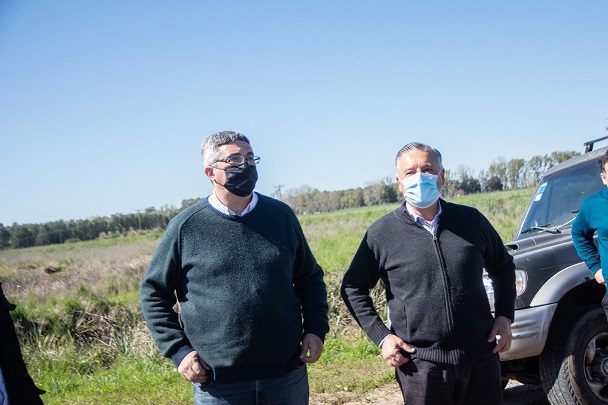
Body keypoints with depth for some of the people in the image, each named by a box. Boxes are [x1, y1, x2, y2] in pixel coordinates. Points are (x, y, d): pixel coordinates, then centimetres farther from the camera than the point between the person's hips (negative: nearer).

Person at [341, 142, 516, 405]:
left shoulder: (471, 220, 5)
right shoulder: (382, 233, -3)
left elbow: (503, 267, 19)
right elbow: (353, 287, 5)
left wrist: (504, 317, 7)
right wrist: (381, 336, -4)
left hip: (481, 357, 3)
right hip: (420, 363, -2)